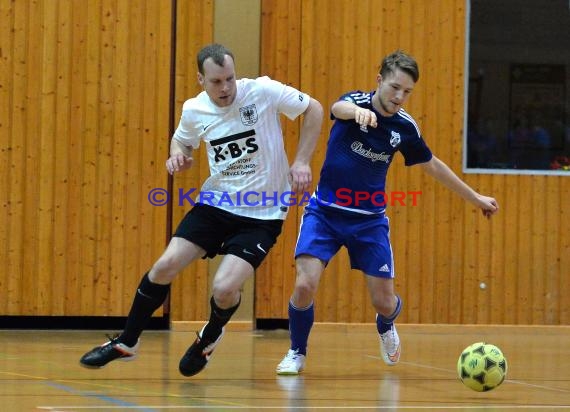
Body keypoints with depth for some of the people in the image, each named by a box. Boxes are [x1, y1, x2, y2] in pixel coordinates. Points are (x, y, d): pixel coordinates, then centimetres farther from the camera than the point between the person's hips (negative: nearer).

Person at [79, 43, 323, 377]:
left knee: (225, 288, -19)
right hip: (216, 203, 4)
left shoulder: (263, 92, -16)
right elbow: (182, 140, 19)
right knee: (164, 267, -7)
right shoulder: (194, 110, -3)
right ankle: (126, 343, 15)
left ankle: (209, 338, 17)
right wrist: (178, 156, -5)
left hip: (262, 214, -4)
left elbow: (314, 109, -4)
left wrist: (302, 161, -11)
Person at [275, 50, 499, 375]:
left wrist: (475, 197, 21)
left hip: (370, 220, 3)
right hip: (325, 212, -3)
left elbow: (432, 165, 15)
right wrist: (357, 110, -65)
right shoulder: (357, 101, -14)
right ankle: (297, 353, 7)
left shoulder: (405, 127, -3)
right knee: (305, 286, -20)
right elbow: (339, 108, -40)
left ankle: (386, 326, 40)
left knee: (384, 301, 0)